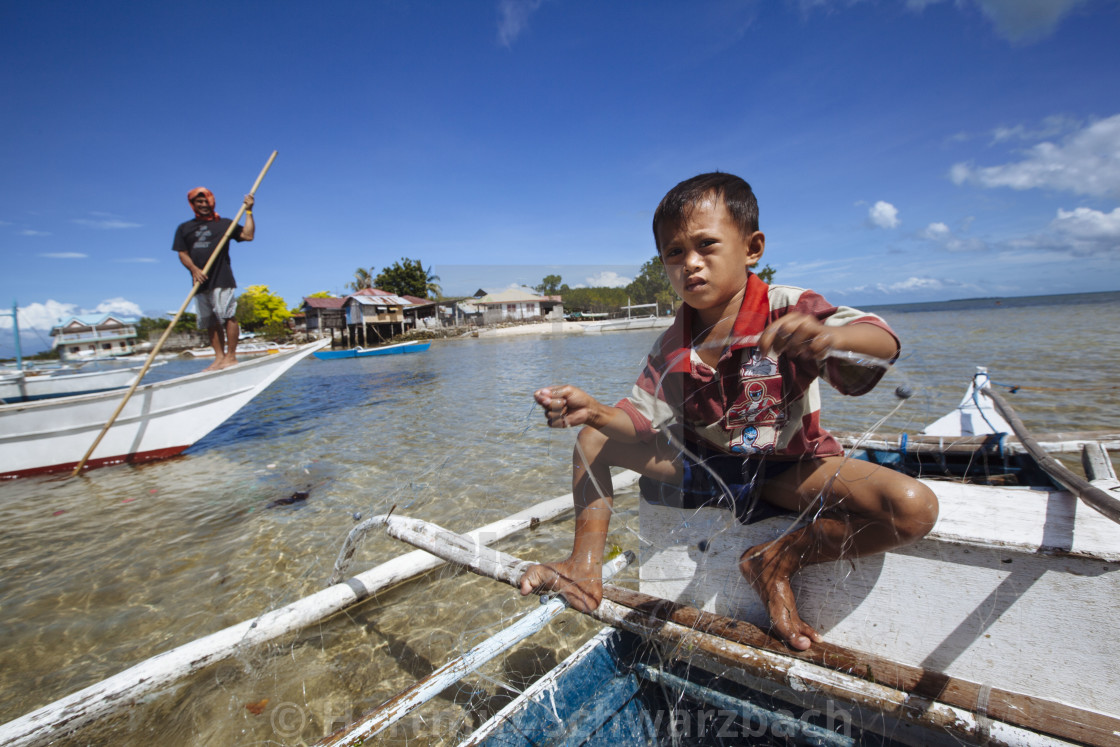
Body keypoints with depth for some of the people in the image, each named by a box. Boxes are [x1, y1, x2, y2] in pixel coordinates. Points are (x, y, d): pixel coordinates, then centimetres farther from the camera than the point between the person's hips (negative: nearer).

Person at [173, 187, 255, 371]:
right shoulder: (184, 228, 18)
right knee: (210, 322, 4)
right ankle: (219, 357, 8)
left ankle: (231, 356, -9)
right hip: (200, 281, 4)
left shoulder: (224, 224, 11)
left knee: (227, 316, -12)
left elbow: (248, 235, 0)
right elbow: (182, 253, 11)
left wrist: (248, 212, -1)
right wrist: (194, 269, -8)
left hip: (222, 279, -4)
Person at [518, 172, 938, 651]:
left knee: (915, 507, -26)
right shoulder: (672, 347, -5)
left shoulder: (787, 310, -16)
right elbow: (640, 422, -9)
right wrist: (593, 410, -30)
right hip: (703, 466, 3)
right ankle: (586, 563, -5)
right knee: (594, 438, -4)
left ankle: (776, 561, -8)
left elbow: (885, 342, -30)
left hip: (787, 471, -2)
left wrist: (830, 337, -53)